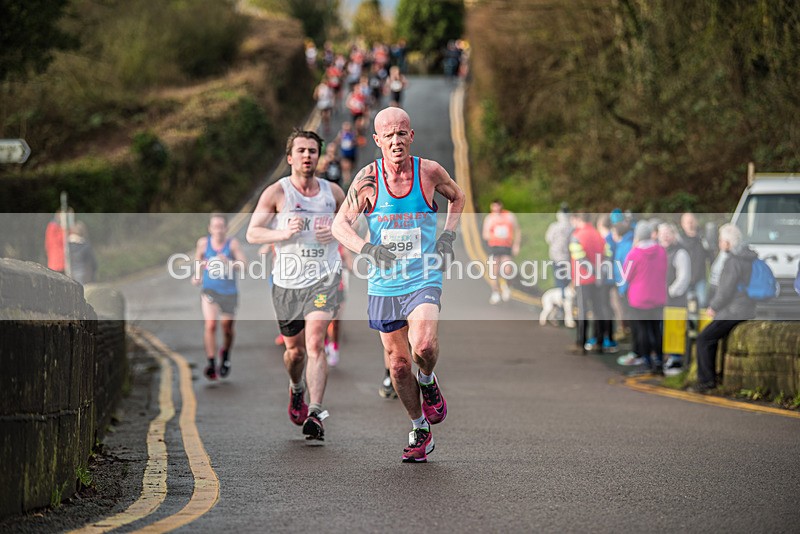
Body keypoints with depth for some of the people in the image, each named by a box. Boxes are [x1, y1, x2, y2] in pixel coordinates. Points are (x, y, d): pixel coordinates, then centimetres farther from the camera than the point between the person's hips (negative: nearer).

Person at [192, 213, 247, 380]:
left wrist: (228, 263, -39)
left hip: (229, 292, 0)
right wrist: (197, 275, 4)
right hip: (209, 290, 0)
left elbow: (243, 265, -23)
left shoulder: (232, 243, -12)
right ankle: (211, 362, -14)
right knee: (210, 325, -20)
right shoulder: (204, 243, -6)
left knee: (227, 329, 11)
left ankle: (225, 354, 42)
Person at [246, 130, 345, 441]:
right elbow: (252, 233, -2)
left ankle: (315, 413, -23)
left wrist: (337, 232, -3)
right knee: (295, 349, 12)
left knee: (315, 343, -18)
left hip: (324, 277, 0)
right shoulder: (276, 193, -1)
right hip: (287, 281, 1)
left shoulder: (333, 192, 6)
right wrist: (284, 233, -19)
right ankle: (296, 389, 46)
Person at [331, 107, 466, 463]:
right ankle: (420, 431, 25)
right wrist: (368, 248, -26)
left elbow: (457, 198, 17)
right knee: (398, 363, 7)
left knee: (424, 347, -26)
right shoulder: (368, 179, -6)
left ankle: (428, 381, 9)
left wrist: (447, 237, 3)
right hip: (384, 284, 2)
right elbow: (340, 225, -8)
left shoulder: (430, 172, -4)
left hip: (424, 280, -1)